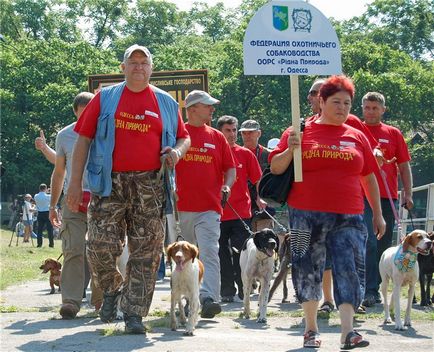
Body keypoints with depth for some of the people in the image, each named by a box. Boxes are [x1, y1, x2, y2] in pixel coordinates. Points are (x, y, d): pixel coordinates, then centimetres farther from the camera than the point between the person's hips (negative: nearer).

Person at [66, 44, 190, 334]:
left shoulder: (167, 103, 13)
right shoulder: (105, 98, 8)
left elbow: (184, 137, 22)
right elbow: (84, 138, 6)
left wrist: (178, 151, -4)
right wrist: (75, 182, -1)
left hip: (150, 186, 1)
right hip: (111, 182, -1)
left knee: (146, 253, -2)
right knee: (100, 245, -9)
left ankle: (134, 314, 6)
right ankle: (113, 289, 21)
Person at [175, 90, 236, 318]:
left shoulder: (217, 137, 11)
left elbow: (230, 168, 14)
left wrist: (226, 186, -4)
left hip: (209, 207, 0)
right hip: (181, 207, 0)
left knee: (209, 253, -14)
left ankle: (209, 298, -23)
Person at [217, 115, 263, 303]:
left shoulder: (246, 154, 5)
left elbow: (257, 180, 9)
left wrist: (259, 199, -1)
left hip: (241, 213, -1)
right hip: (218, 213, 1)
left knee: (241, 253, -3)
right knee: (223, 255, 5)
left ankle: (244, 289, 8)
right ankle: (227, 292, 13)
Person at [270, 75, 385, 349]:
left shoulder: (357, 137, 12)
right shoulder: (301, 132, 5)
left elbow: (369, 177, 16)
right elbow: (275, 168, 5)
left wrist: (378, 214, 15)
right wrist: (290, 150, -14)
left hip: (348, 218, 1)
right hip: (306, 215, -1)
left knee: (350, 270, -10)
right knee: (308, 271, 5)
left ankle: (347, 331, -11)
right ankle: (311, 329, 18)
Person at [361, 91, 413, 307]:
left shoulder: (393, 134, 12)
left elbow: (404, 166, 11)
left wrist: (408, 194, 3)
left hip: (388, 197, 3)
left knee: (384, 245, 7)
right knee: (369, 243, -13)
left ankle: (377, 288, 16)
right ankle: (370, 291, -16)